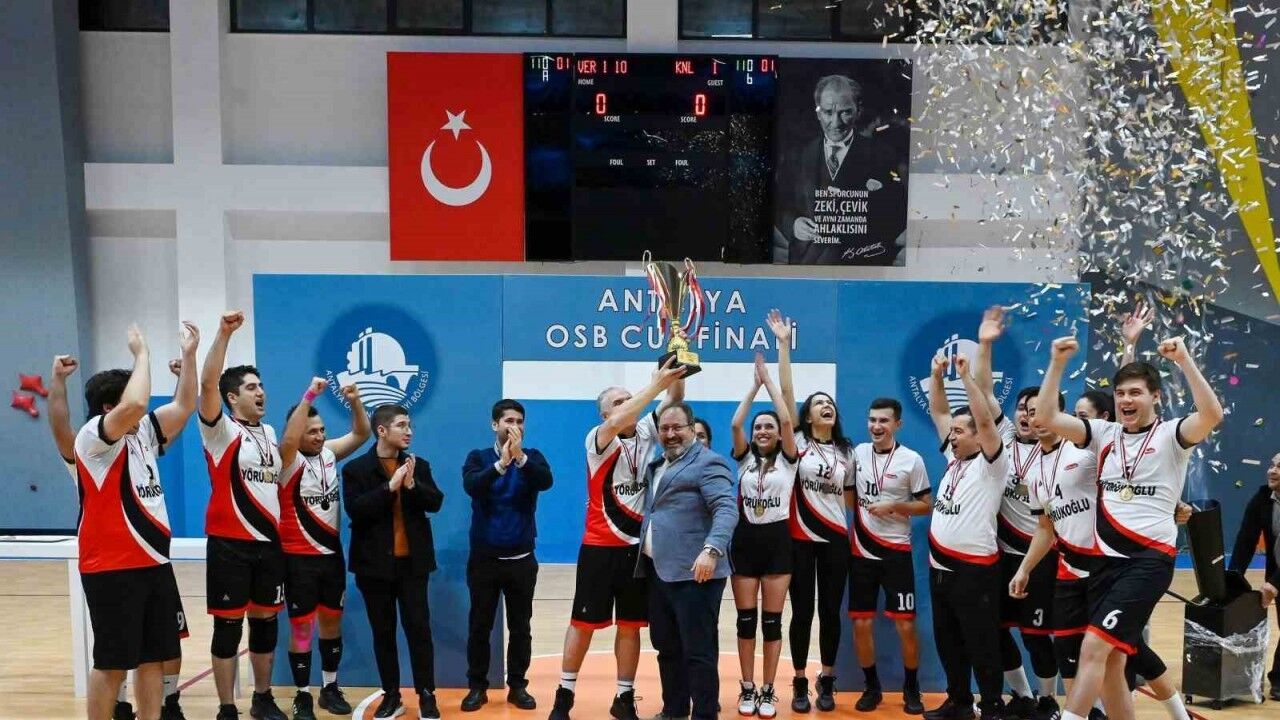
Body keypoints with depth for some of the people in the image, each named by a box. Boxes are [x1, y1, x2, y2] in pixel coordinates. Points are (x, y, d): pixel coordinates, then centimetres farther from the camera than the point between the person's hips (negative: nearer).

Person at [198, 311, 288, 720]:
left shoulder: (270, 433, 13)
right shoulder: (221, 431, -6)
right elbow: (207, 384, -22)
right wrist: (224, 333, -29)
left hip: (269, 541, 6)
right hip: (230, 543, -6)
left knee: (266, 620, 13)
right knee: (229, 625, 1)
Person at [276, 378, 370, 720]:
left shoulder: (328, 453, 3)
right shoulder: (289, 461, -14)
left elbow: (361, 434, 5)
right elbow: (289, 439, -34)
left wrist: (355, 402, -13)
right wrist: (310, 395, -37)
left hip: (332, 553, 6)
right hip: (299, 558, -6)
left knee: (332, 620, 14)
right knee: (301, 626, 3)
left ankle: (330, 687, 27)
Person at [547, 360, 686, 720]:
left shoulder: (646, 432, 3)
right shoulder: (597, 439, -11)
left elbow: (675, 399, -4)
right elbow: (617, 423, -32)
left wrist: (676, 374, -24)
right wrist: (656, 383, -35)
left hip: (638, 546, 4)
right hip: (600, 547, -4)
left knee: (631, 624, 10)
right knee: (583, 622, 5)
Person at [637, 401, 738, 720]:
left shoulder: (708, 462, -7)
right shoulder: (656, 466, 19)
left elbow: (727, 509, -19)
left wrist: (711, 550, -32)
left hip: (693, 573, -8)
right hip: (658, 571, 8)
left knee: (698, 651, -2)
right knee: (666, 647, 17)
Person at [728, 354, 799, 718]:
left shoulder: (787, 460, 1)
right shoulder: (745, 459, 6)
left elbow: (787, 420, -13)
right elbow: (735, 424, -8)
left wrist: (769, 380, -6)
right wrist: (754, 384, -3)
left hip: (777, 540, -2)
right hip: (745, 540, 2)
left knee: (772, 620, 4)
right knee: (746, 619, 6)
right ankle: (747, 689, 17)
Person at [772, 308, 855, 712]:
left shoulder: (846, 452, 9)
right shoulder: (797, 443, -3)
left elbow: (850, 497, 15)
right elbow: (785, 392, -11)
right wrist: (784, 344, -15)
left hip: (835, 540, 3)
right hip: (800, 539, -3)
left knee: (830, 611, 9)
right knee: (802, 611, 3)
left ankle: (827, 681, 24)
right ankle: (800, 683, 17)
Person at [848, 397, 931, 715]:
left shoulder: (912, 460, -6)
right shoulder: (859, 452, 4)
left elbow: (926, 505, -3)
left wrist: (894, 506, -16)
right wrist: (855, 517, 2)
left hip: (896, 552, -3)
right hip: (861, 552, 3)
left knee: (905, 625, 0)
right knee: (861, 624, 5)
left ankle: (911, 689, 21)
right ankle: (872, 688, 23)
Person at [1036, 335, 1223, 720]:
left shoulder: (1170, 435, -2)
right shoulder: (1104, 434, 9)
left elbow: (1212, 415, -22)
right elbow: (1047, 417, 0)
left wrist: (1184, 360, -25)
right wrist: (1058, 362, -7)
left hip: (1149, 558, -5)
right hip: (1107, 559, 6)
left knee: (1094, 646, -16)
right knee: (1111, 662, 12)